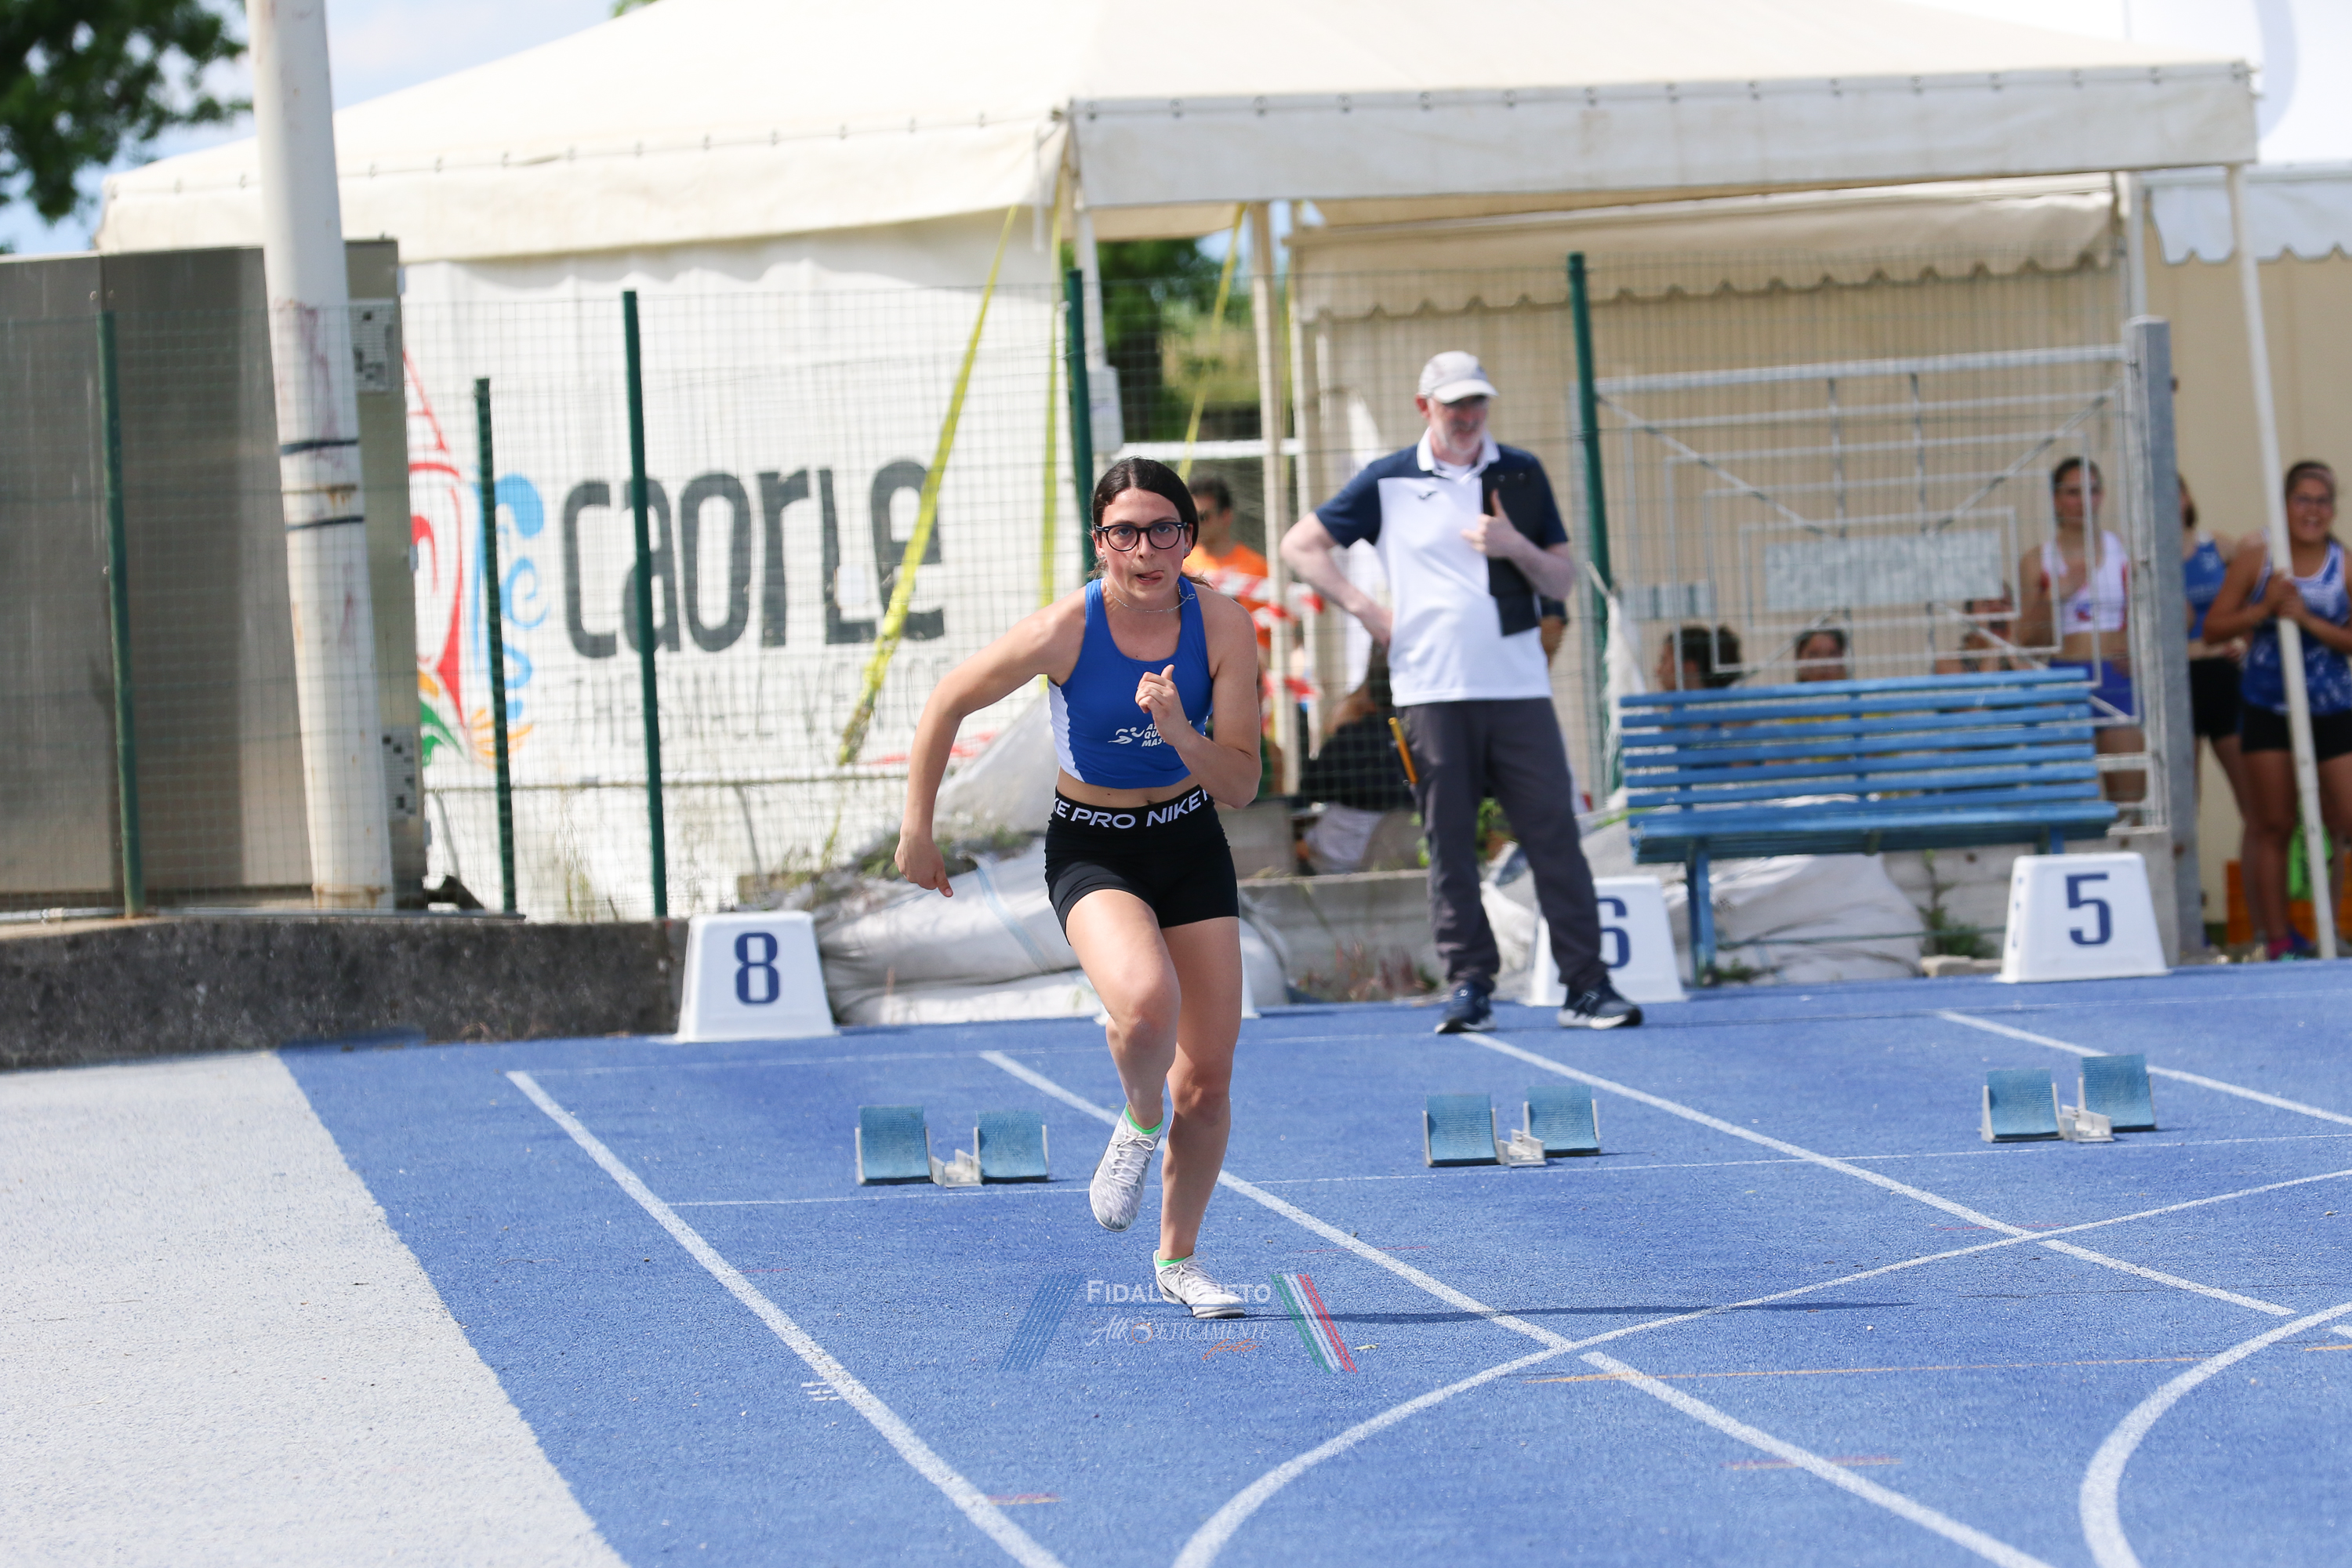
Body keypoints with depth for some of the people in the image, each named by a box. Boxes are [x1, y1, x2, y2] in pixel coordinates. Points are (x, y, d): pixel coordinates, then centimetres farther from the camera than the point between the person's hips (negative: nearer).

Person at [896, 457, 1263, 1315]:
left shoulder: (1221, 625, -15)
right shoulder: (1065, 630, -21)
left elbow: (1241, 785, -12)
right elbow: (948, 704, -7)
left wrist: (1181, 734, -31)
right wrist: (917, 831, -3)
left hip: (1191, 845, 3)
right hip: (1091, 849, -3)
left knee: (1208, 1078, 4)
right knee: (1145, 1001, -33)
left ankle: (1178, 1260, 26)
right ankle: (1139, 1123, 0)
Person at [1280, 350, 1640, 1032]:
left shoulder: (1522, 475, 12)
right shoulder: (1388, 483, 7)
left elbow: (1563, 581, 13)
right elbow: (1301, 546, 11)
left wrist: (1517, 547, -7)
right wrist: (1365, 610, 2)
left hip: (1519, 689, 1)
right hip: (1432, 690, -1)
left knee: (1554, 834, -5)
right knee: (1450, 844, -1)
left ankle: (1587, 986, -5)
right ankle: (1469, 985, 4)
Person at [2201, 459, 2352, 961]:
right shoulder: (2257, 556, 0)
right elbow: (2214, 626, 0)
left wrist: (2308, 619, -18)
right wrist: (2264, 609, -14)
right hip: (2267, 708, 0)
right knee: (2272, 825, 3)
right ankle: (2277, 938, 8)